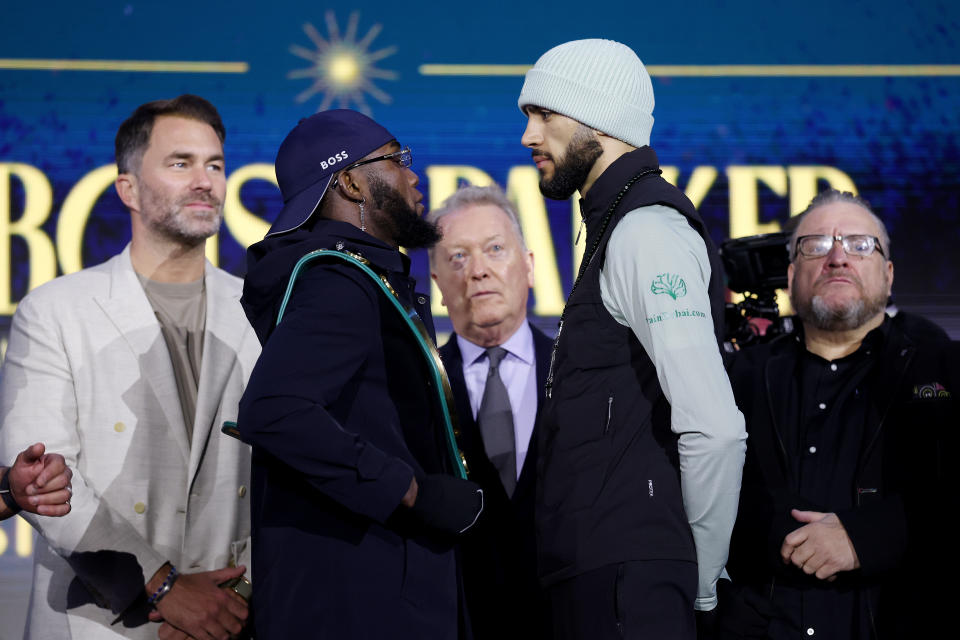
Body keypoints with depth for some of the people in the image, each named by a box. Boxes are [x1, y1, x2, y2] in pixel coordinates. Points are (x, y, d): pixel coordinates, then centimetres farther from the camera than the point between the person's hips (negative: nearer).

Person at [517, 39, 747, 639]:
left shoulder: (646, 229, -12)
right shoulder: (620, 226, 21)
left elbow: (716, 429, -21)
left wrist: (701, 581, -10)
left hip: (626, 580, -10)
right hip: (599, 572, 10)